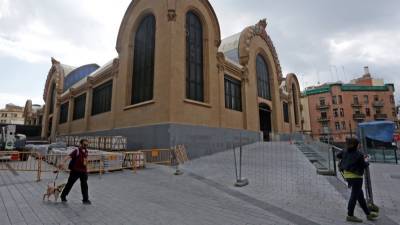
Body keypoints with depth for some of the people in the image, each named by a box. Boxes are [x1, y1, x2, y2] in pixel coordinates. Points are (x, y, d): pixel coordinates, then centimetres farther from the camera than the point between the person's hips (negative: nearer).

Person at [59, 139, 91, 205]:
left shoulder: (86, 151, 6)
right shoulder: (77, 151, -15)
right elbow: (69, 156, -30)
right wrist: (62, 162, -46)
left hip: (83, 171, 5)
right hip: (75, 171, -5)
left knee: (84, 185, 6)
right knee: (70, 184, 12)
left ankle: (85, 199, 12)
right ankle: (63, 196, 35)